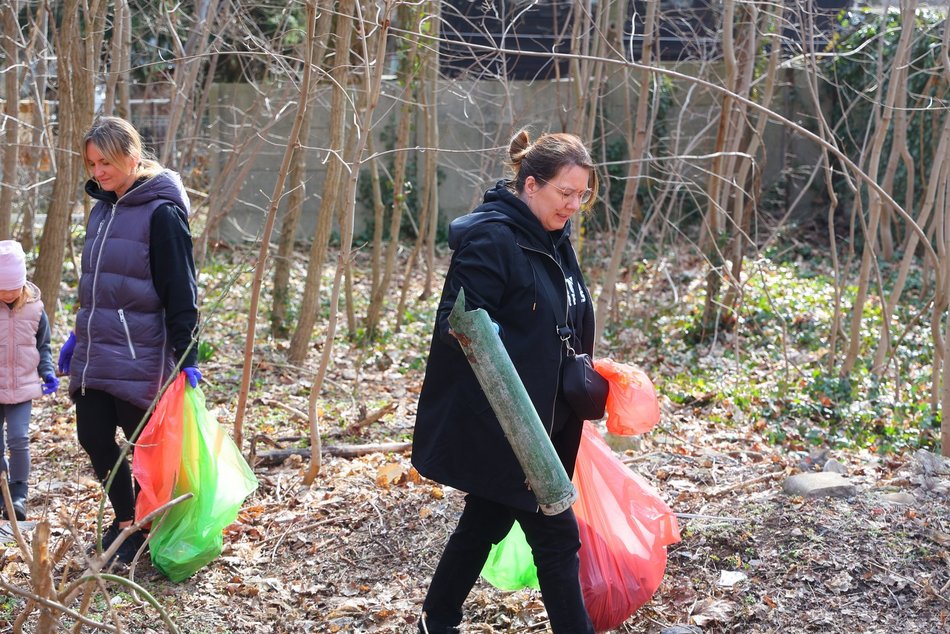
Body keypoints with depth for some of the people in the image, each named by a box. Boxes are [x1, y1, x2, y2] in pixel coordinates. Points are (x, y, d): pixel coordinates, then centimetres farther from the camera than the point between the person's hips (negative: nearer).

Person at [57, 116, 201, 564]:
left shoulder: (161, 213, -12)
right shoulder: (101, 210, 12)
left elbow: (180, 291, -14)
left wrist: (186, 356, -16)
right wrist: (78, 336, 22)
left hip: (139, 357, -7)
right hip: (93, 355, 7)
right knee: (93, 438, 7)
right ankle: (124, 518, 26)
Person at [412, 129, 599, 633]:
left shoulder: (553, 238, 11)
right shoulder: (491, 239, -19)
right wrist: (487, 338, -42)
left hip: (537, 417, 9)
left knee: (485, 522, 18)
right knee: (555, 534, -4)